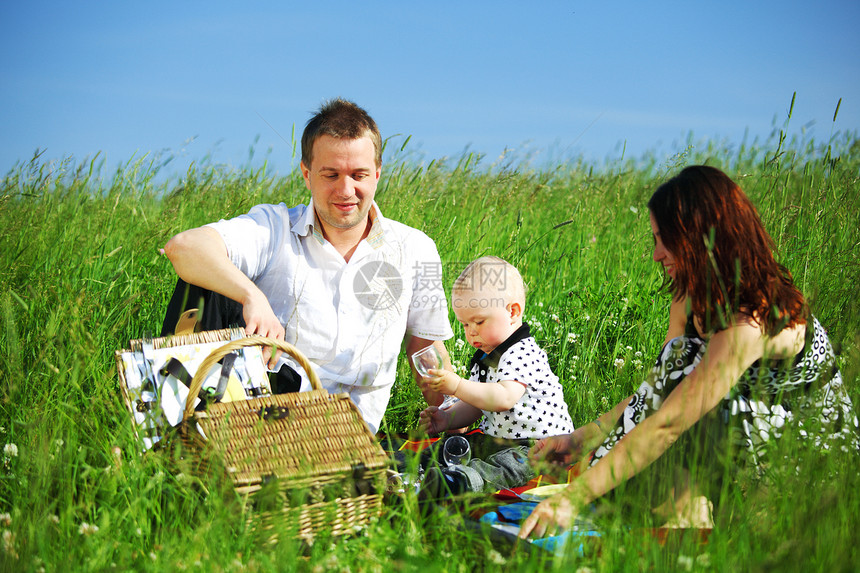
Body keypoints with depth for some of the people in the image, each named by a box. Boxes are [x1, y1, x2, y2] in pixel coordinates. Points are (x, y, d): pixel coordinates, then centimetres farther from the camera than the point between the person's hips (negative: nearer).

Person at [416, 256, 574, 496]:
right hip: (497, 440, 11)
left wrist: (457, 386, -39)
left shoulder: (522, 354, -16)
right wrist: (447, 418, -2)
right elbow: (474, 407, 18)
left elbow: (504, 399, -33)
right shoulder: (483, 358, 15)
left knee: (507, 465, -37)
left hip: (541, 448, -11)